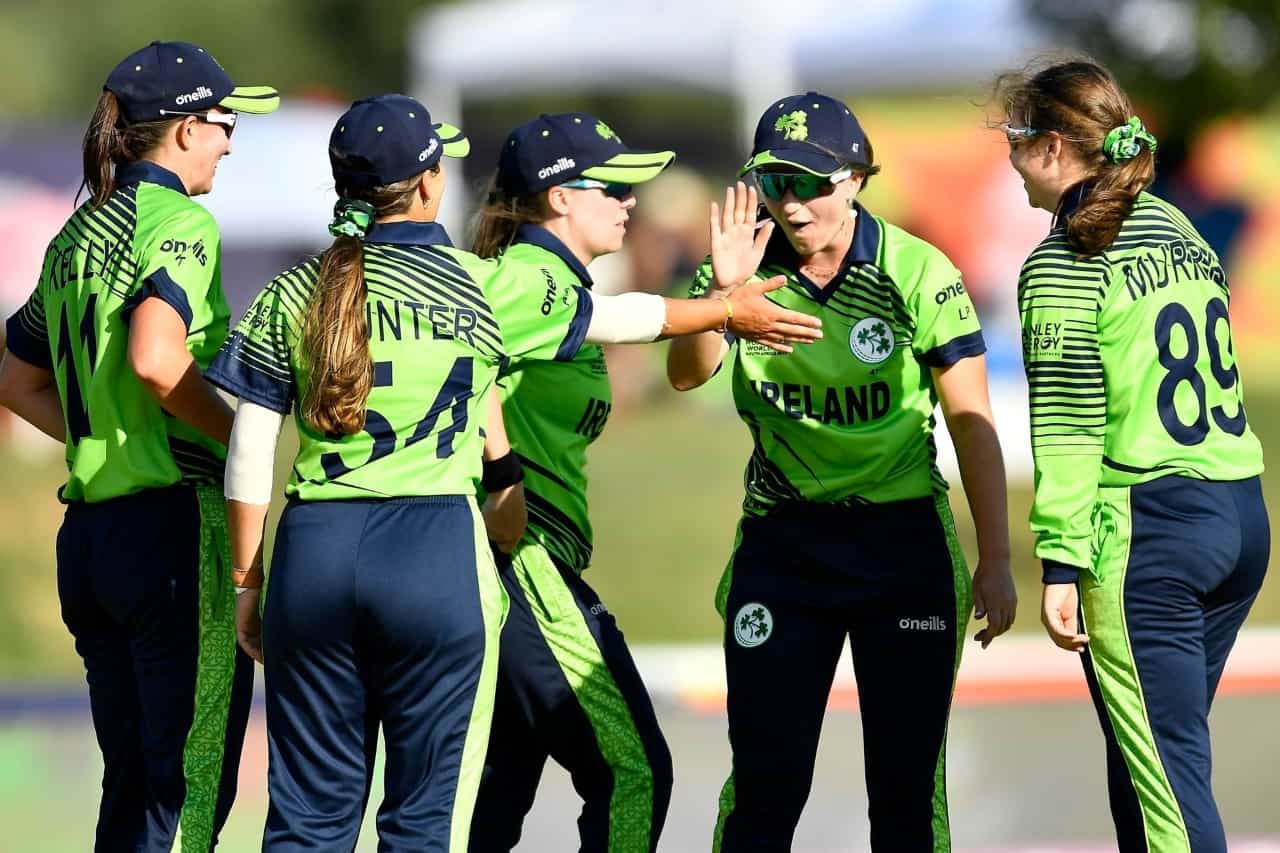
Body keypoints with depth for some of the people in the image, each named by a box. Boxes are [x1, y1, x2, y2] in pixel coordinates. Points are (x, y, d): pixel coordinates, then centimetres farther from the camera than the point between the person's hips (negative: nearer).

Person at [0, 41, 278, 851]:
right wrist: (245, 438, -13)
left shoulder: (75, 239, 16)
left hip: (88, 530, 8)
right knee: (193, 786, -6)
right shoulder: (181, 222, -9)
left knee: (131, 781, 12)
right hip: (173, 523, -8)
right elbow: (155, 359, -25)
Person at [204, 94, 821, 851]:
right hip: (436, 559, -2)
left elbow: (250, 455, 4)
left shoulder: (295, 296, 5)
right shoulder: (486, 292, 1)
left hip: (313, 554, 2)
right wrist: (728, 311, 33)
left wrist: (248, 581, 13)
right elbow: (614, 318, 16)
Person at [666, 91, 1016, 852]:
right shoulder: (751, 265, -2)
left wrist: (996, 564, -11)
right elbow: (686, 374, -15)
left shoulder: (918, 274, -9)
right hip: (782, 543, 2)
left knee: (907, 785, 1)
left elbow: (972, 423, -8)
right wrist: (722, 290, -33)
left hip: (903, 540, -2)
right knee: (765, 779, -2)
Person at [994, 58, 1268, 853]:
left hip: (1148, 530, -8)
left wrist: (1061, 564, -12)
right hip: (1241, 516, 8)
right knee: (1151, 752, 14)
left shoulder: (1063, 265, -8)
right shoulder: (1181, 232, 14)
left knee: (1166, 769, -6)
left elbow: (1069, 426, -13)